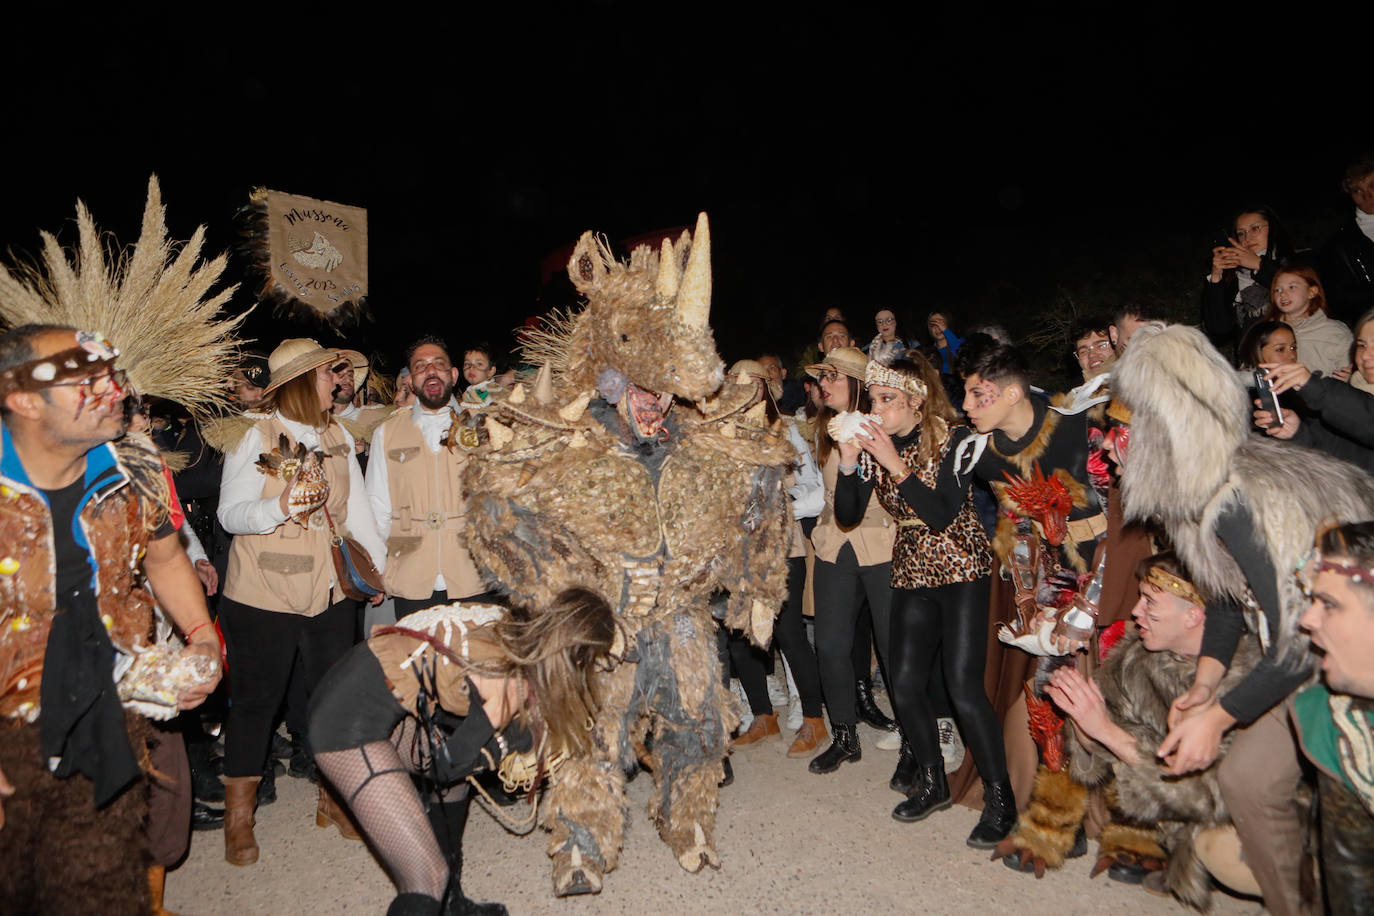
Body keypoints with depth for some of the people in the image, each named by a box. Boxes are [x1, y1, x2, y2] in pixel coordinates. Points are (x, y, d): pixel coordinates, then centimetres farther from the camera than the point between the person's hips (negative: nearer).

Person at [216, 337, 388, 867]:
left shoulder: (339, 436, 9)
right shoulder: (256, 437, -6)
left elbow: (357, 506, 10)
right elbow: (231, 514, -12)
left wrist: (377, 563, 2)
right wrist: (280, 507, -29)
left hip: (331, 593, 5)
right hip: (263, 593, -4)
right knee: (256, 701, 5)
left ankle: (331, 802, 28)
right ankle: (238, 820, 22)